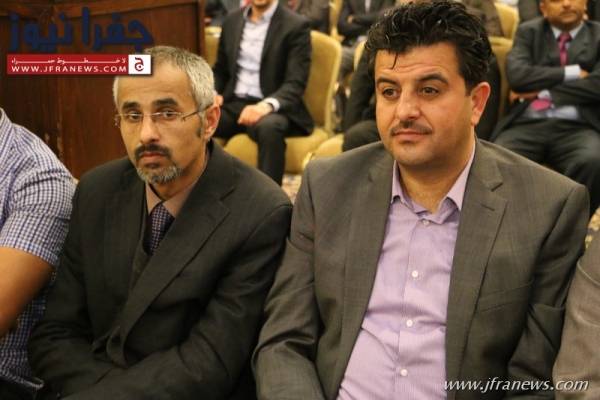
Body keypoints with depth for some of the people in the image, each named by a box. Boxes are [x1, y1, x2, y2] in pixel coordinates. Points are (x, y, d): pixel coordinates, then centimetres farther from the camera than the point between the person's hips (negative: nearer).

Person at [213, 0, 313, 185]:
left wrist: (267, 105, -31)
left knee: (269, 127, -38)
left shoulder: (296, 25, -3)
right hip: (233, 104, 5)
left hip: (274, 109, -4)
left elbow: (295, 83, -11)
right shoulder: (232, 21, 14)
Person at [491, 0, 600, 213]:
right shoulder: (528, 32, 17)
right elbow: (517, 75, -2)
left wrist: (543, 91, -2)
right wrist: (572, 73, -2)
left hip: (578, 128, 0)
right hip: (527, 125, 1)